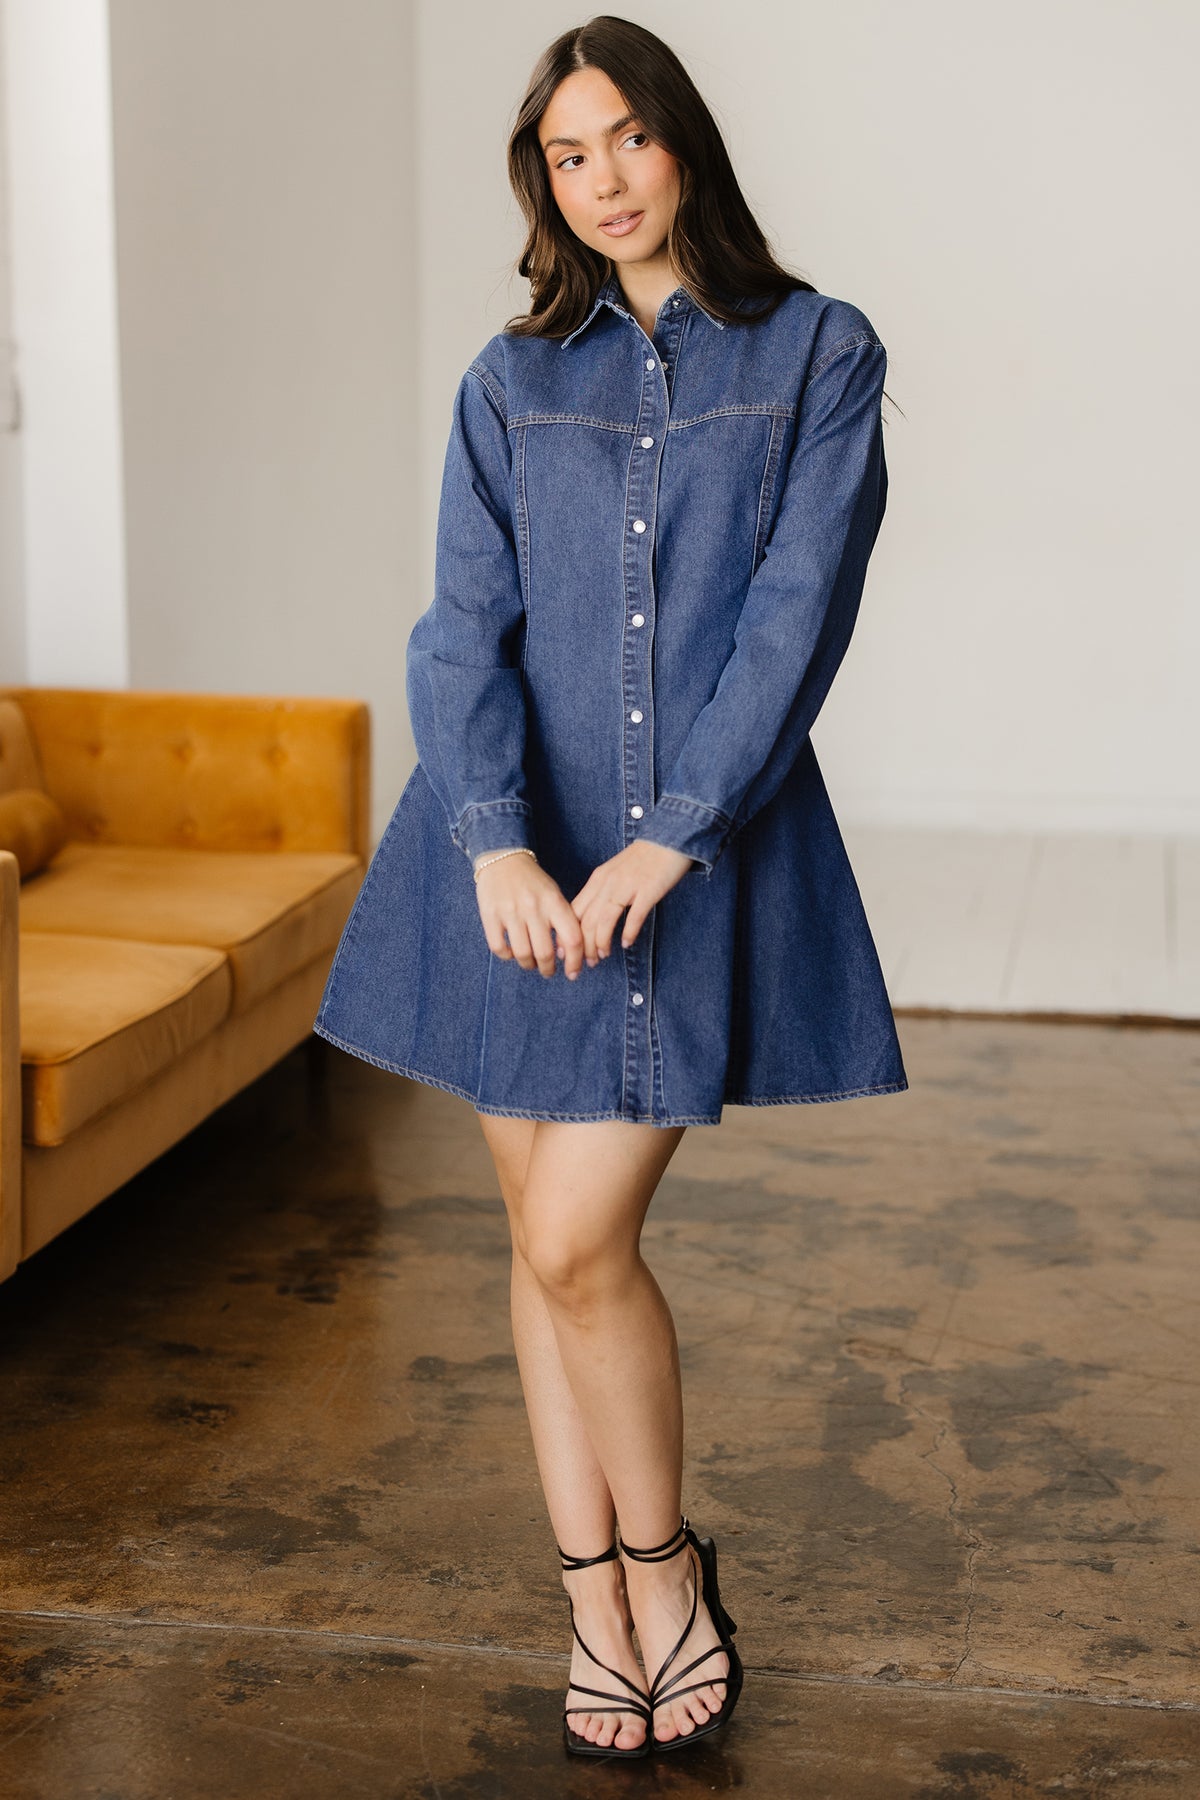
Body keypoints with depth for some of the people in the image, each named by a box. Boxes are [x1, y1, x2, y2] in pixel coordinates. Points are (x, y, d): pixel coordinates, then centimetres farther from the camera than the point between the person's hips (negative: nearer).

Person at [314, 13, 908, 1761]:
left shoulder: (817, 354, 3)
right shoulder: (509, 384, 9)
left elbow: (800, 611, -7)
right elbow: (463, 626, -1)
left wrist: (671, 839, -18)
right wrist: (498, 843, -18)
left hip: (704, 858, -3)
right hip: (522, 857, 3)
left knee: (580, 1243, -10)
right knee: (546, 1242, 7)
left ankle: (662, 1560, 15)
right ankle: (597, 1594, 23)